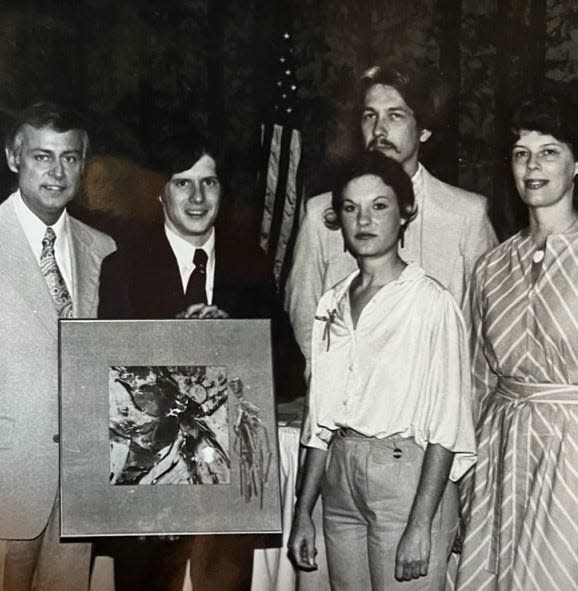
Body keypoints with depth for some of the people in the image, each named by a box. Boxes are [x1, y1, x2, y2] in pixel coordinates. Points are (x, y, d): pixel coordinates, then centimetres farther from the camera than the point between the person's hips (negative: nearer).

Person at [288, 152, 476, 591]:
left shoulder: (433, 302, -9)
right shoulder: (333, 304, 9)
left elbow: (446, 427, -12)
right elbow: (322, 420, 11)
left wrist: (421, 525, -16)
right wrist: (303, 513, 10)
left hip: (408, 476, -5)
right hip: (340, 478, 5)